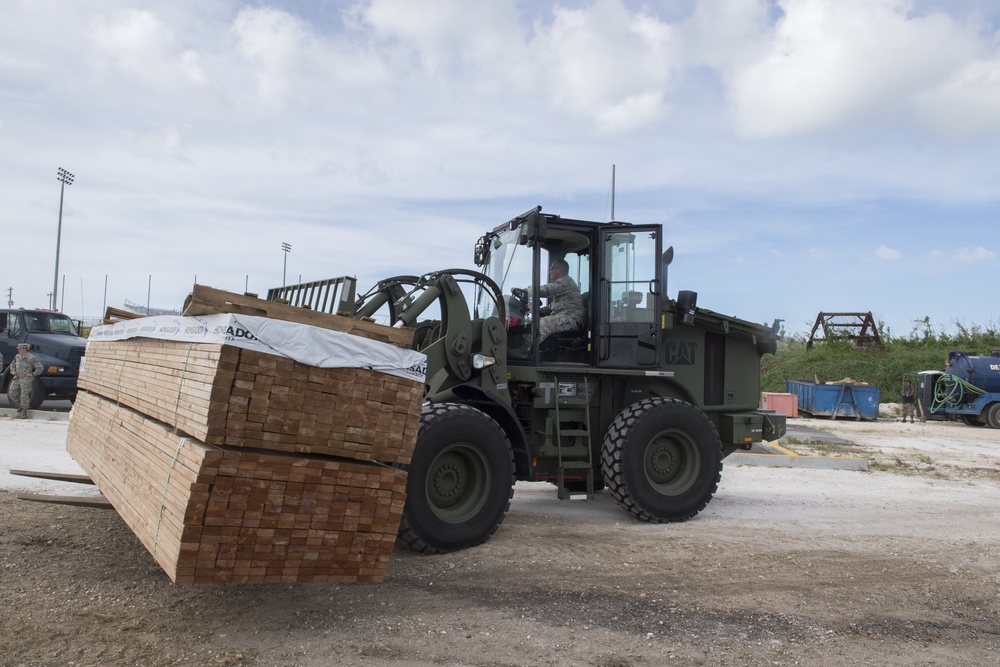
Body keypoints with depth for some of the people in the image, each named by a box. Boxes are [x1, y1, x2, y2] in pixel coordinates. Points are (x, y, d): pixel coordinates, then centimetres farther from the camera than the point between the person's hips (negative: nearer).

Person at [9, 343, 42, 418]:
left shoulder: (31, 358, -12)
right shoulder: (17, 356, 8)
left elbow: (39, 367, -12)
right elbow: (13, 364, 25)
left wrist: (32, 374, -12)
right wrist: (13, 371, 9)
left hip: (26, 379, -7)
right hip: (17, 378, 7)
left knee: (24, 396, -5)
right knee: (12, 394, 7)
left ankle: (24, 414, 1)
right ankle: (22, 405, 29)